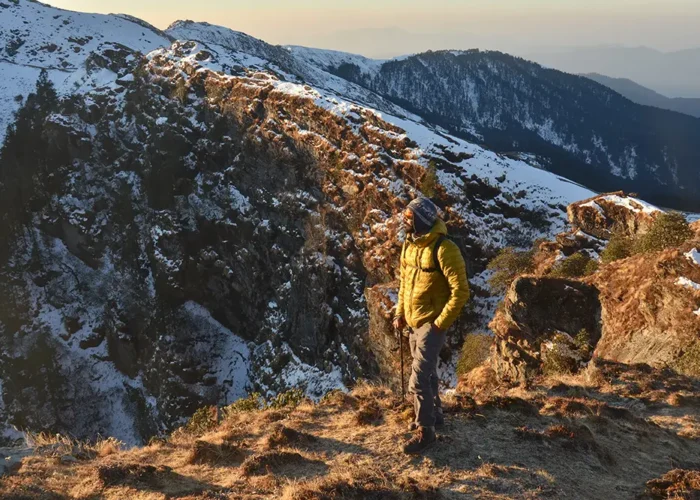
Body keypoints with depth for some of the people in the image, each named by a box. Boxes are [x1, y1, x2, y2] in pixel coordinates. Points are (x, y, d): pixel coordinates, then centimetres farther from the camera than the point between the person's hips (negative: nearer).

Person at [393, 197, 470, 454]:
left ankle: (425, 430, 4)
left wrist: (441, 323, -19)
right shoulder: (409, 245, 4)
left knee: (419, 379, -9)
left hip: (432, 324, -8)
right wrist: (400, 313, 11)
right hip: (414, 322, 8)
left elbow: (461, 291, -21)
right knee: (427, 373, 21)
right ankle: (434, 414, 38)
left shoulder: (443, 249, -22)